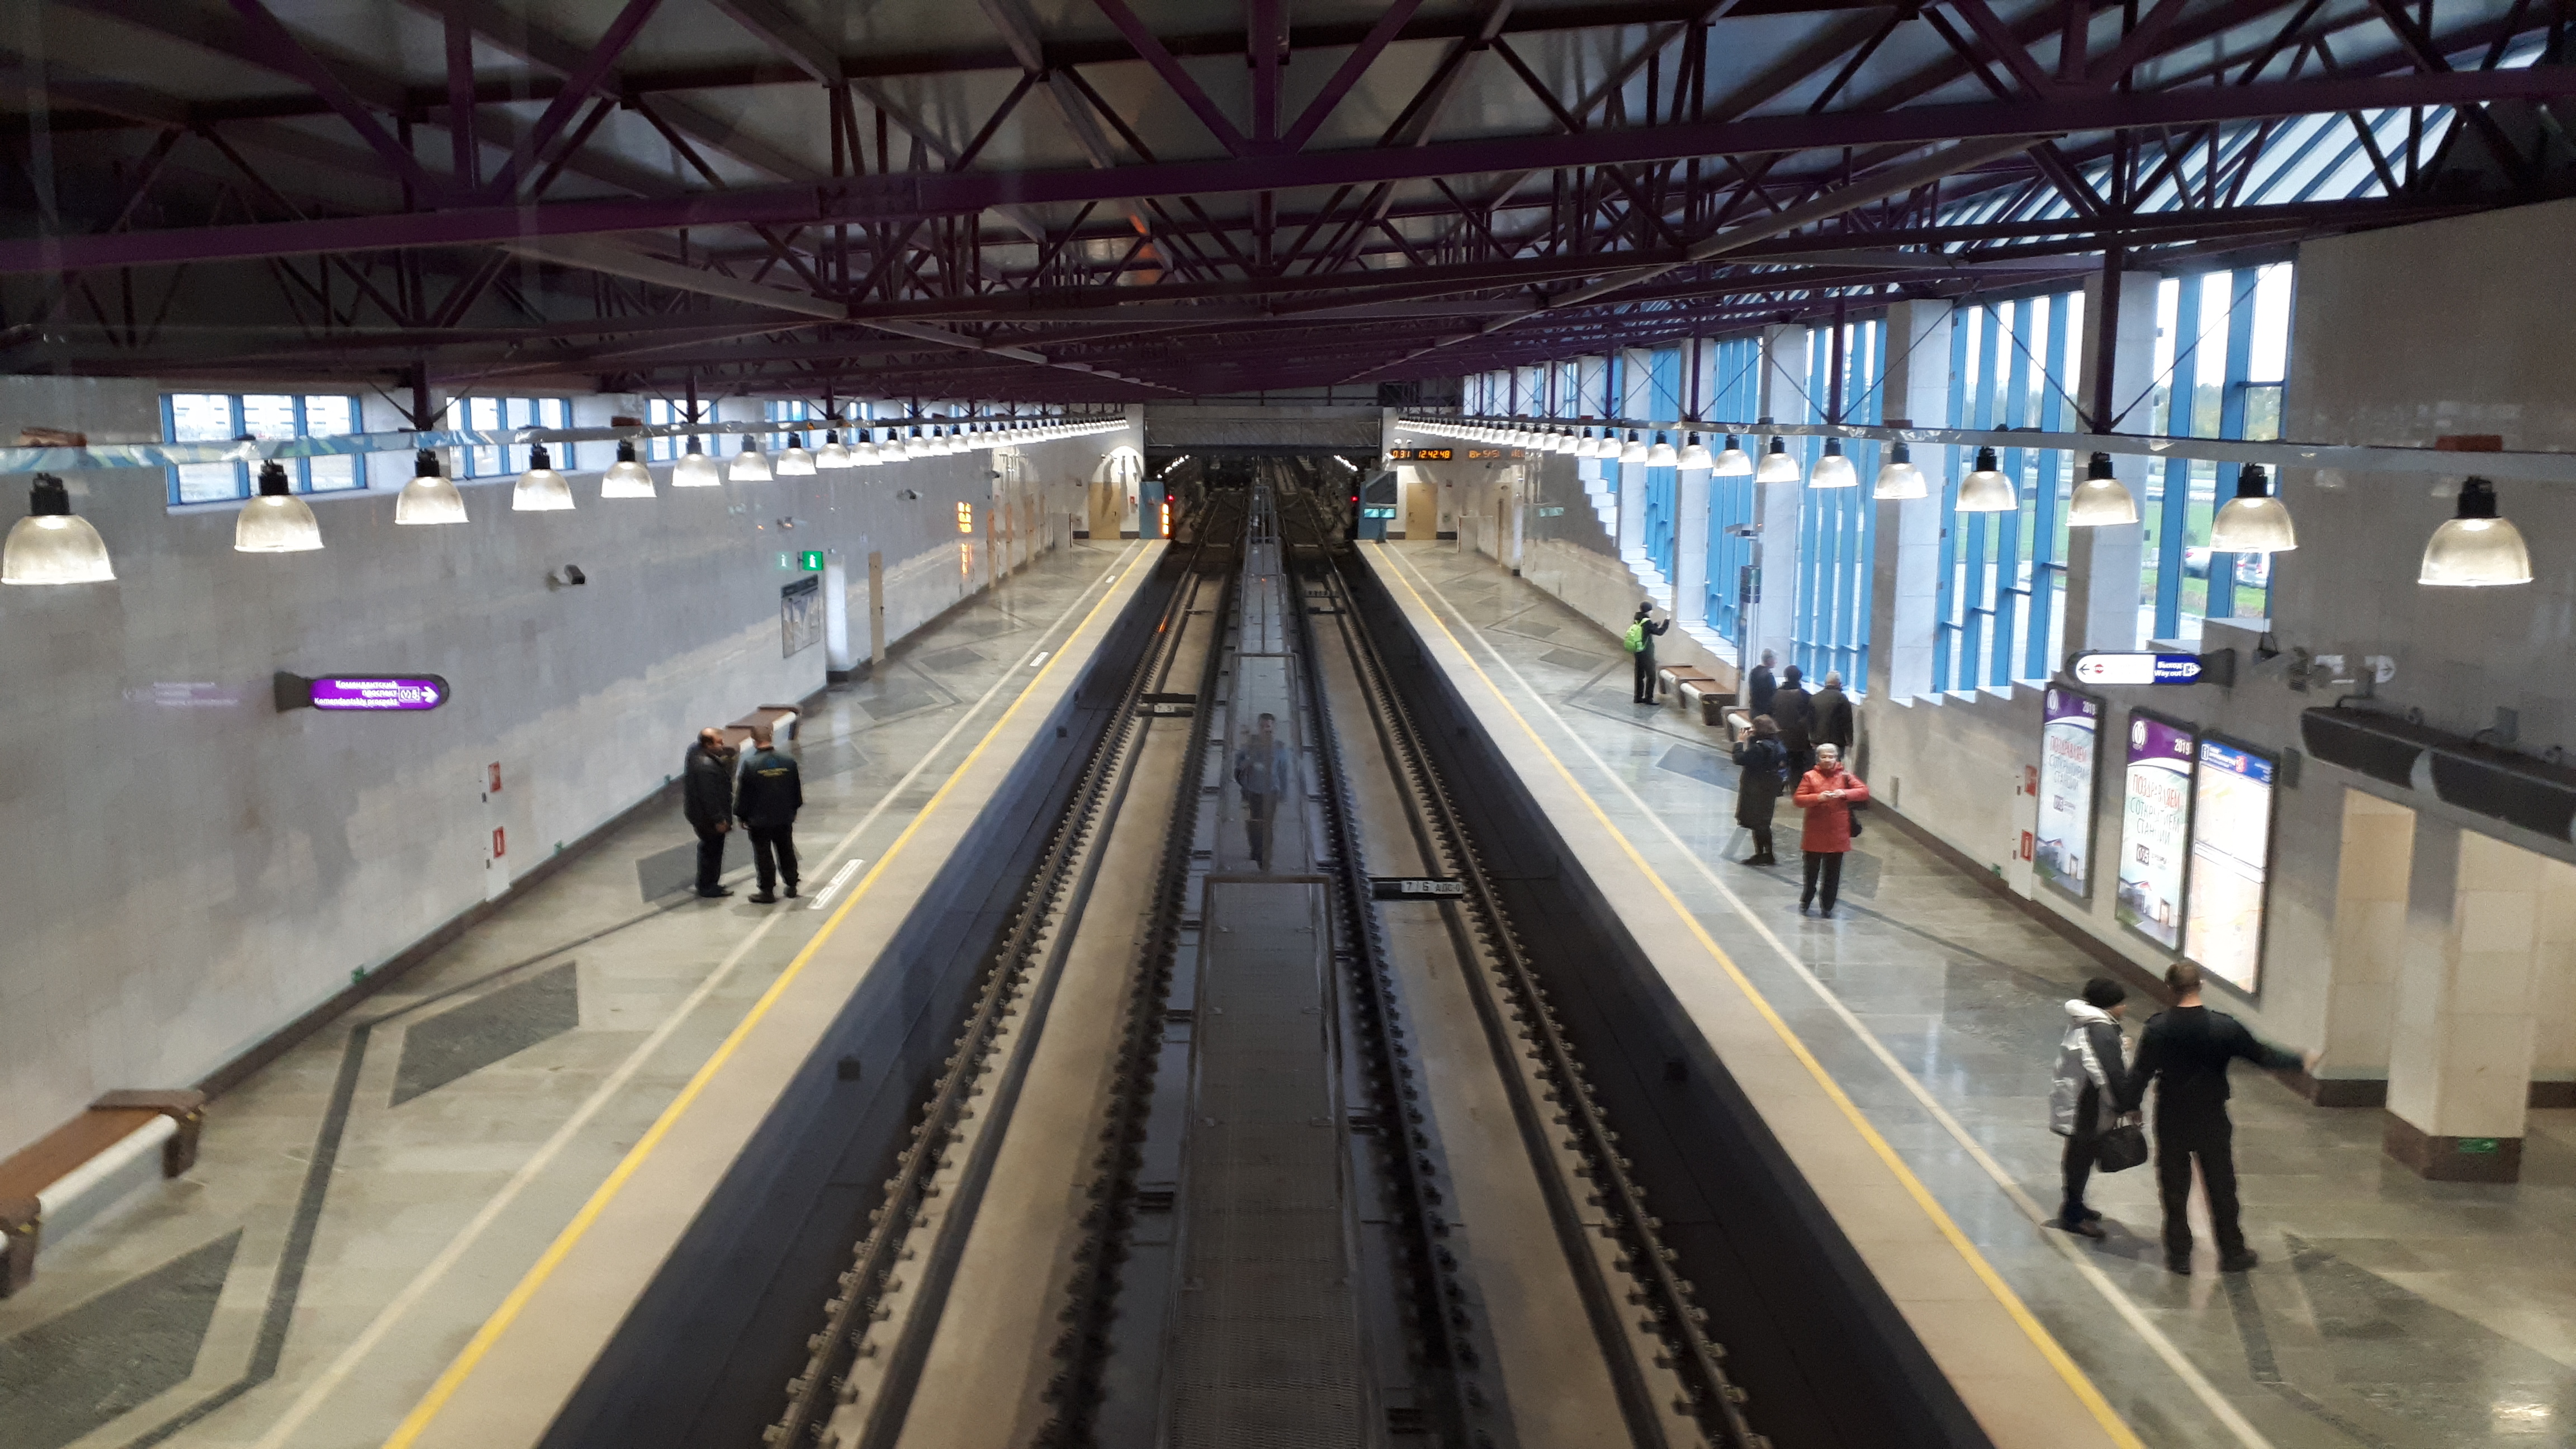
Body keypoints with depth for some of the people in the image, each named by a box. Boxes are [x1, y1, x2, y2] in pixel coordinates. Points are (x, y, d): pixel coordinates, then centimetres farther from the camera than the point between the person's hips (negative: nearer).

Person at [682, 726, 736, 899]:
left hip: (697, 811, 10)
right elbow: (709, 796, -27)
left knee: (709, 848, 23)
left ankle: (705, 884, 36)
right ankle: (708, 887, 19)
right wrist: (718, 819, -21)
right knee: (712, 850, 5)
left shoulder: (696, 752, 0)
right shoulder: (705, 766, -31)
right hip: (708, 817, -10)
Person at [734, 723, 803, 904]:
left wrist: (742, 817, 2)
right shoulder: (788, 762, -4)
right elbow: (797, 791, 6)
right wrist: (792, 810, 19)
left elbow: (743, 794, -10)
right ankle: (792, 887, 25)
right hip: (785, 819, 4)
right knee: (786, 852, 17)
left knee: (764, 855, 5)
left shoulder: (750, 764, -17)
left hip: (759, 821, -4)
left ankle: (768, 892, 10)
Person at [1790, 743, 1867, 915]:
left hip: (1837, 835, 1)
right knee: (1811, 870, 10)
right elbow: (1799, 799, -6)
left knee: (1833, 872, 7)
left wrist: (1845, 794, -19)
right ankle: (1805, 901, 29)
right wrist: (1818, 798, -21)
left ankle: (1828, 905, 19)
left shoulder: (1845, 776, 2)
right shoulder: (1810, 777, -1)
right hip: (1814, 835, -1)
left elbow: (1864, 791, -4)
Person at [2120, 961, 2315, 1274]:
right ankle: (2232, 1253, 27)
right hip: (2213, 1122, 1)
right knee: (2222, 1189, 15)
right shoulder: (2224, 1027, -14)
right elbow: (2261, 1055, -2)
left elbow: (2140, 1074, -11)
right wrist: (2300, 1060, 15)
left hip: (2171, 1122, 0)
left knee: (2175, 1191, 11)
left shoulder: (2158, 1028, -14)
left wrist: (2128, 1107, 4)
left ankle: (2179, 1255, 17)